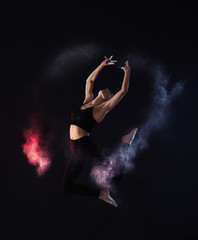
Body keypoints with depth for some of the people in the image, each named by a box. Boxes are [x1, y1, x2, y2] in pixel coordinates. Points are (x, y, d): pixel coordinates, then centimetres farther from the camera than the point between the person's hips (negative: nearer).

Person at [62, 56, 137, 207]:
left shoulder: (104, 107, 2)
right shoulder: (88, 100, 19)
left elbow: (123, 90, -4)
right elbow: (90, 80, 30)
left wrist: (127, 71, 7)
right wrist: (102, 65, 31)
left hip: (85, 147, -7)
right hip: (76, 150, 7)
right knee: (67, 187, 3)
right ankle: (101, 194, 11)